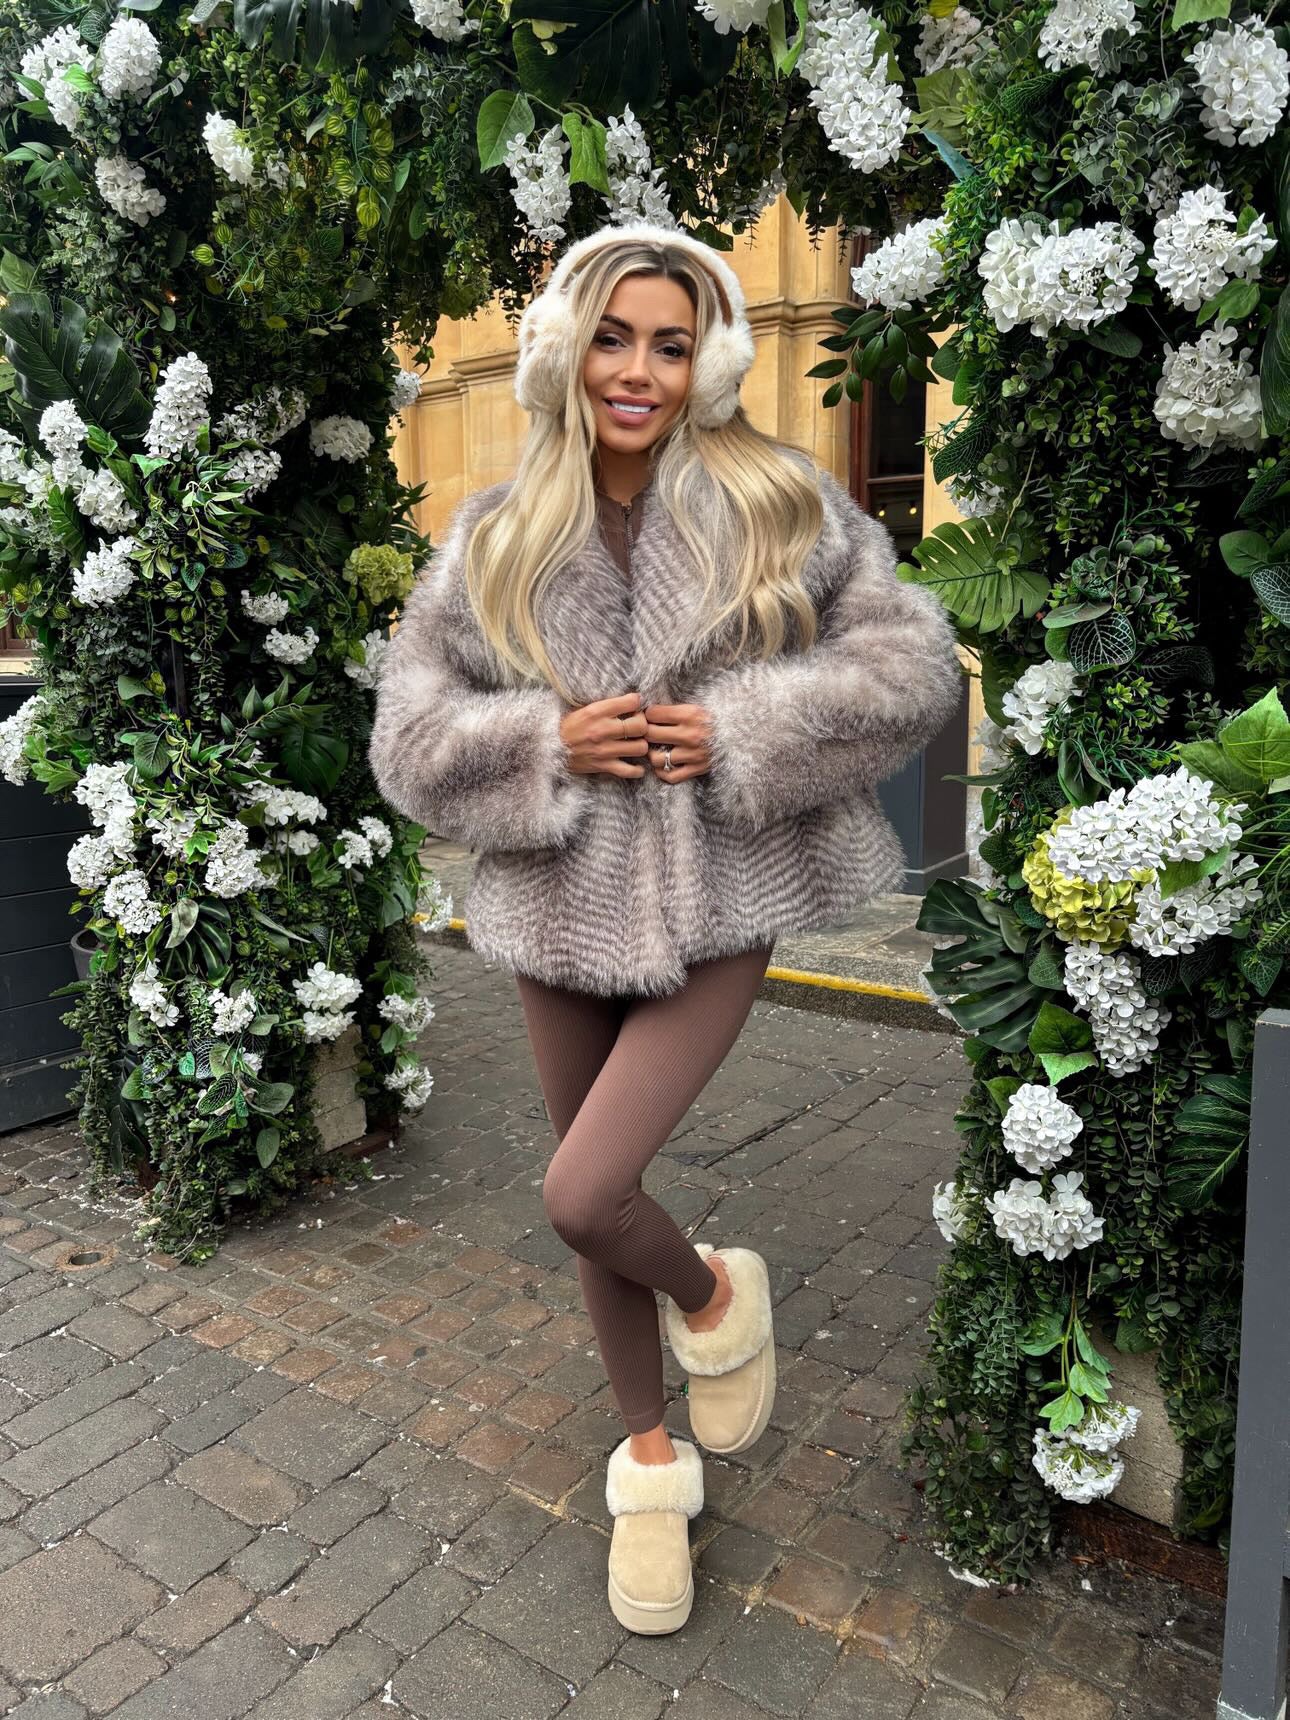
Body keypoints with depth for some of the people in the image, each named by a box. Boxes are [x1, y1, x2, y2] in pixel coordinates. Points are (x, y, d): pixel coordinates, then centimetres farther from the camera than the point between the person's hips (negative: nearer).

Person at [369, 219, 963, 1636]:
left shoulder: (779, 508, -4)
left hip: (715, 905, -3)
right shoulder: (495, 537, 2)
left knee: (581, 1196, -13)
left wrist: (737, 735, -16)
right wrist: (548, 744, -16)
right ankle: (651, 1462, 39)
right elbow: (409, 734, 1)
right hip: (561, 906, 4)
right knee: (598, 1210, 14)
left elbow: (911, 665, -5)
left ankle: (717, 1295, 24)